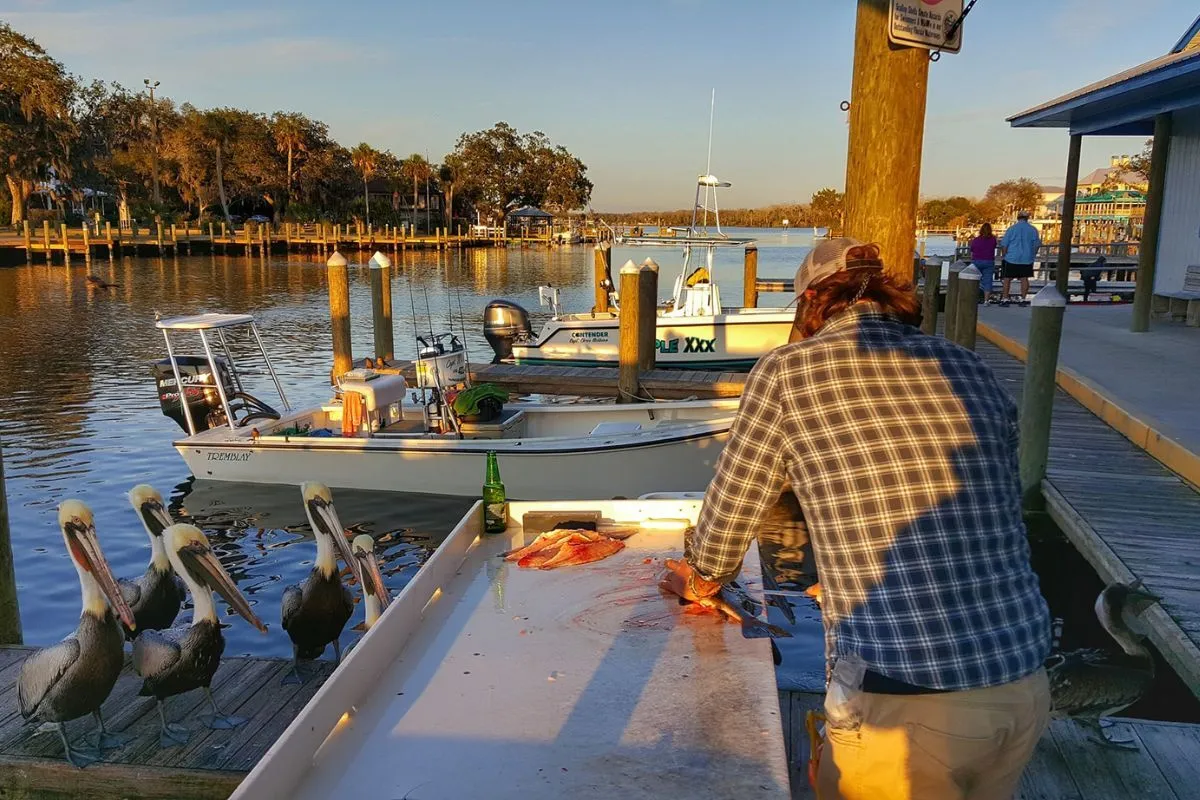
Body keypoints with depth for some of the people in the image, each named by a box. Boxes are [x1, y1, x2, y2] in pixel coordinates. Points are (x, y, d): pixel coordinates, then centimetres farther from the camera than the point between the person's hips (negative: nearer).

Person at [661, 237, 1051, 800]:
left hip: (902, 705, -5)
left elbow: (726, 516, 6)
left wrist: (701, 577, 28)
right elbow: (999, 519, 16)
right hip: (1025, 686, 6)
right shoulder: (972, 371, 9)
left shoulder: (788, 372, -3)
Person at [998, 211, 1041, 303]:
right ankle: (1023, 298, 5)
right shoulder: (1033, 230, 3)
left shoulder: (1011, 229, -3)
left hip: (1012, 259, -2)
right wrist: (1032, 255, 20)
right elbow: (1037, 245, 8)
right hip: (1027, 259, 2)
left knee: (1008, 278, 6)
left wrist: (1004, 256, 6)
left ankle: (1005, 298, 4)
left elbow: (1004, 245, -4)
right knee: (1024, 278, 5)